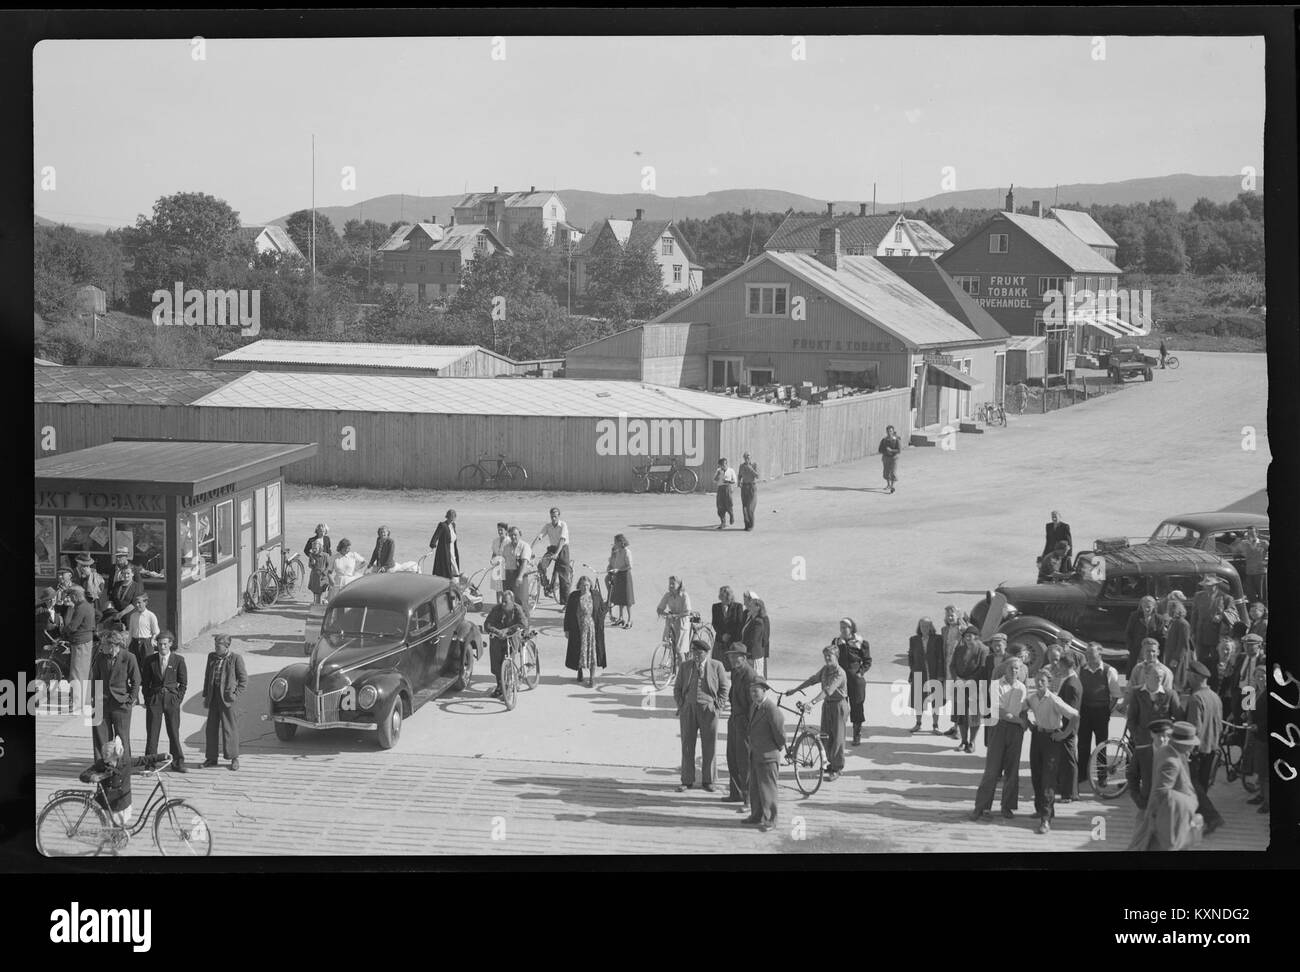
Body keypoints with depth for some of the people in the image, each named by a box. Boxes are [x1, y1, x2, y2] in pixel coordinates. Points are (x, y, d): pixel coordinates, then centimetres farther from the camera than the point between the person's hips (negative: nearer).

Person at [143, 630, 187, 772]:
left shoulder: (178, 660, 0)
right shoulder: (151, 660, 4)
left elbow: (183, 682, 5)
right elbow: (146, 682, 10)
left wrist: (178, 699, -2)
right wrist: (147, 699, 3)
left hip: (172, 698, -1)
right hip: (154, 698, 1)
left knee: (174, 732, 2)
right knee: (152, 732, -1)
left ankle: (177, 763, 10)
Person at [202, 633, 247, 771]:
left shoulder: (236, 658, -7)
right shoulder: (211, 656, 9)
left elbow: (243, 680, -4)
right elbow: (207, 676, 16)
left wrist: (235, 694, -12)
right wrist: (206, 696, 12)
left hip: (228, 698, -5)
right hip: (214, 697, 5)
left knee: (230, 728, 1)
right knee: (211, 729, 8)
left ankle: (234, 758, 12)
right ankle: (211, 758, 18)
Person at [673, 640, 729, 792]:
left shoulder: (716, 666, 1)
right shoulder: (685, 667, 7)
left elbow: (725, 687, 6)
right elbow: (677, 688, 13)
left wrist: (718, 705, -2)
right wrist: (681, 706, 2)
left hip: (708, 709, -2)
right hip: (688, 709, 2)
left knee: (709, 747, 3)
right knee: (687, 745, 3)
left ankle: (708, 781, 13)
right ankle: (687, 781, 11)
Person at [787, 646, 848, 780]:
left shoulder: (839, 673, -22)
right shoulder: (825, 669, 5)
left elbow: (828, 690, -31)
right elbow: (812, 679, 8)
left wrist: (813, 702, -40)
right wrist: (794, 690, 1)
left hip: (838, 705, -8)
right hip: (827, 704, 8)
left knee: (837, 737, -2)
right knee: (825, 735, 12)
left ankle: (837, 769, 4)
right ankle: (832, 763, 27)